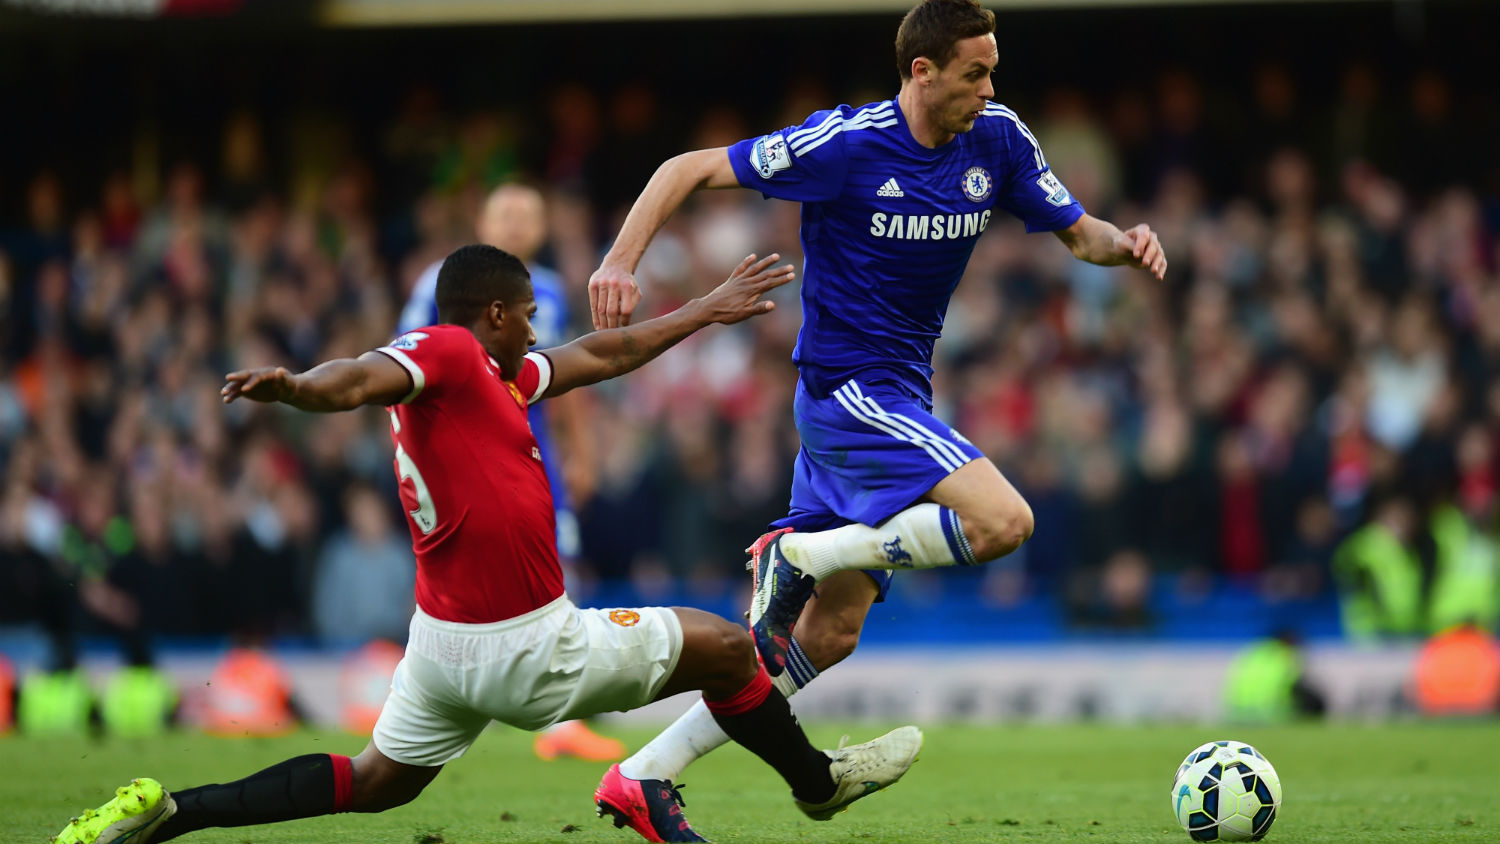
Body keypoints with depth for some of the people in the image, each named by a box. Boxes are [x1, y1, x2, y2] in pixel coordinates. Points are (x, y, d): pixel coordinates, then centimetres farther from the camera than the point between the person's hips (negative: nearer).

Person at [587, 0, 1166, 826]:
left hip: (897, 397, 8)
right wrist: (622, 258, -22)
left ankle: (642, 775, 12)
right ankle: (796, 555, -10)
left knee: (828, 635, 7)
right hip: (846, 386, -8)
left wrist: (1124, 244, -10)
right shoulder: (844, 144, -15)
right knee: (1004, 522, -25)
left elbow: (1077, 232, 13)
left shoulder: (999, 142, 2)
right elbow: (690, 169, -10)